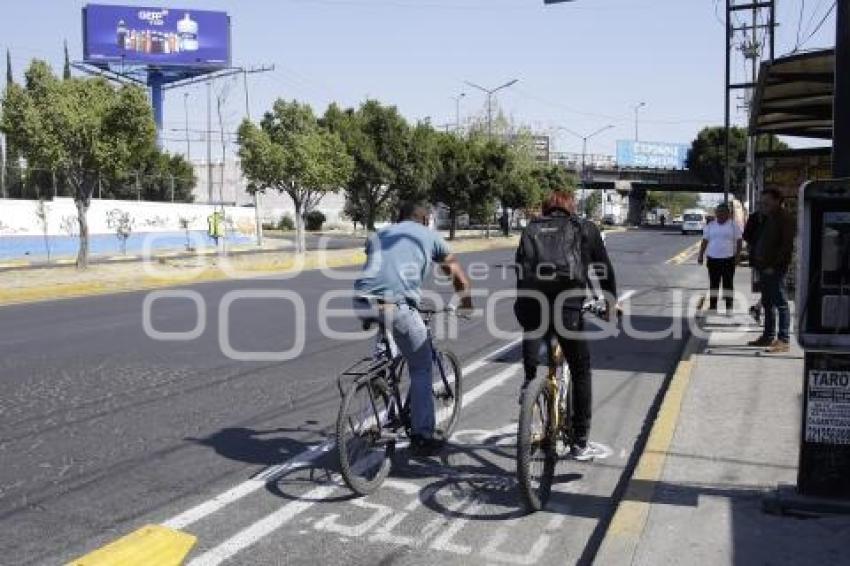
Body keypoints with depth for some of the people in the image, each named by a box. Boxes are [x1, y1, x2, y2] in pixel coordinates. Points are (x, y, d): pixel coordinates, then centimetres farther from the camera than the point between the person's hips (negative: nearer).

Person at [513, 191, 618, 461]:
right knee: (581, 372, 14)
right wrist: (611, 302, 33)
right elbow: (604, 268, 20)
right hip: (567, 306, -2)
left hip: (531, 305, 2)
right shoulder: (585, 229, 18)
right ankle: (580, 443, 16)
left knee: (530, 371, 20)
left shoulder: (531, 230, 24)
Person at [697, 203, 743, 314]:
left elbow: (739, 242, 1)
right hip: (713, 259, 2)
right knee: (713, 284, 6)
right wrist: (701, 255, 1)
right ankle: (712, 307, 11)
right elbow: (704, 241, 9)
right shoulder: (710, 225, 9)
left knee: (728, 284, 2)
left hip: (728, 259, -2)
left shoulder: (734, 225, 2)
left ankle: (729, 308, 6)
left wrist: (737, 255, -9)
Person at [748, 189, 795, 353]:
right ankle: (769, 336, 22)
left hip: (776, 269, -9)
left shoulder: (784, 219, -9)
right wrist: (758, 262, 12)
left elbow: (787, 245, -16)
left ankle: (784, 340, -6)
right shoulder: (767, 219, 19)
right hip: (764, 268, 9)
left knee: (780, 303, -7)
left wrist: (774, 265, -19)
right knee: (767, 303, 14)